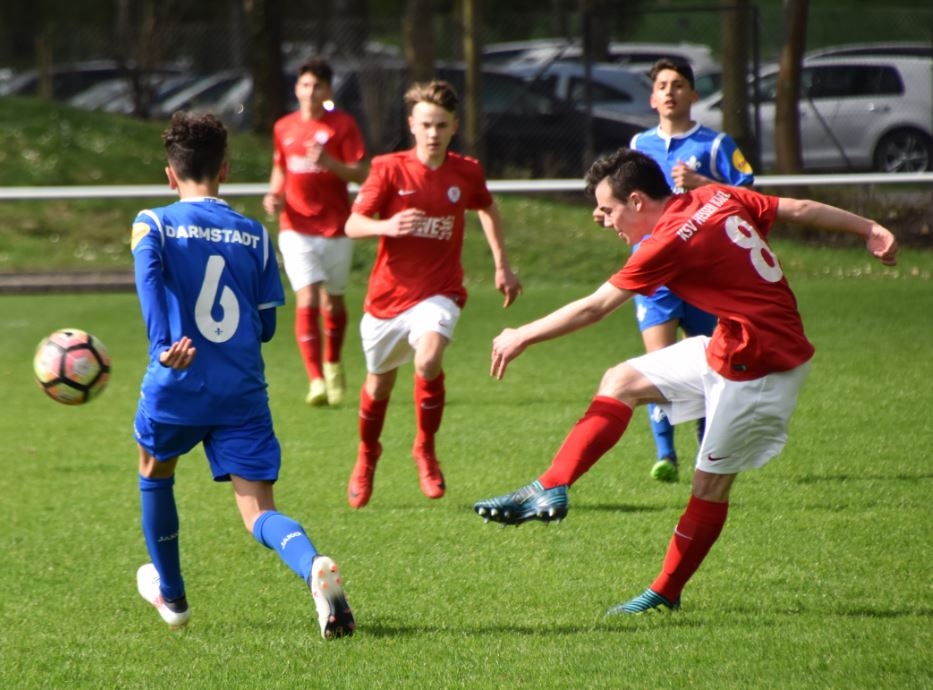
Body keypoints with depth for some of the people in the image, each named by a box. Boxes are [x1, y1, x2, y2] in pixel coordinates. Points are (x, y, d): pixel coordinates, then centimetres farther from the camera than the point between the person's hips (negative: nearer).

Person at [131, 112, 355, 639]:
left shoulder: (154, 224, 2)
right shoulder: (255, 234, 8)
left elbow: (148, 273, -21)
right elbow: (266, 326, 9)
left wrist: (163, 343, -34)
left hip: (177, 385, -1)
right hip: (243, 392, 1)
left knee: (155, 471, 30)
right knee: (259, 511, -3)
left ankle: (171, 595, 41)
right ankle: (315, 567, -36)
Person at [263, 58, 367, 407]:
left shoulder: (343, 124, -4)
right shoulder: (284, 128, 7)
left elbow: (359, 173, -10)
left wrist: (329, 162, -27)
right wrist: (274, 194, 3)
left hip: (335, 227, -1)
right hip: (297, 228, 1)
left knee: (332, 301, 10)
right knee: (307, 301, -14)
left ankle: (332, 365, 37)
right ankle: (316, 381, -16)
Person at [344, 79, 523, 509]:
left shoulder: (467, 173, -2)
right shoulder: (389, 169, -9)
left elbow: (488, 209, 20)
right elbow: (353, 224, -13)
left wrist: (502, 265, 21)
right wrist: (386, 226, -34)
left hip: (439, 292, -1)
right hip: (389, 292, 1)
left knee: (428, 360, -29)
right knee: (379, 382, 15)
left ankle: (426, 449, -6)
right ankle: (367, 457, 44)